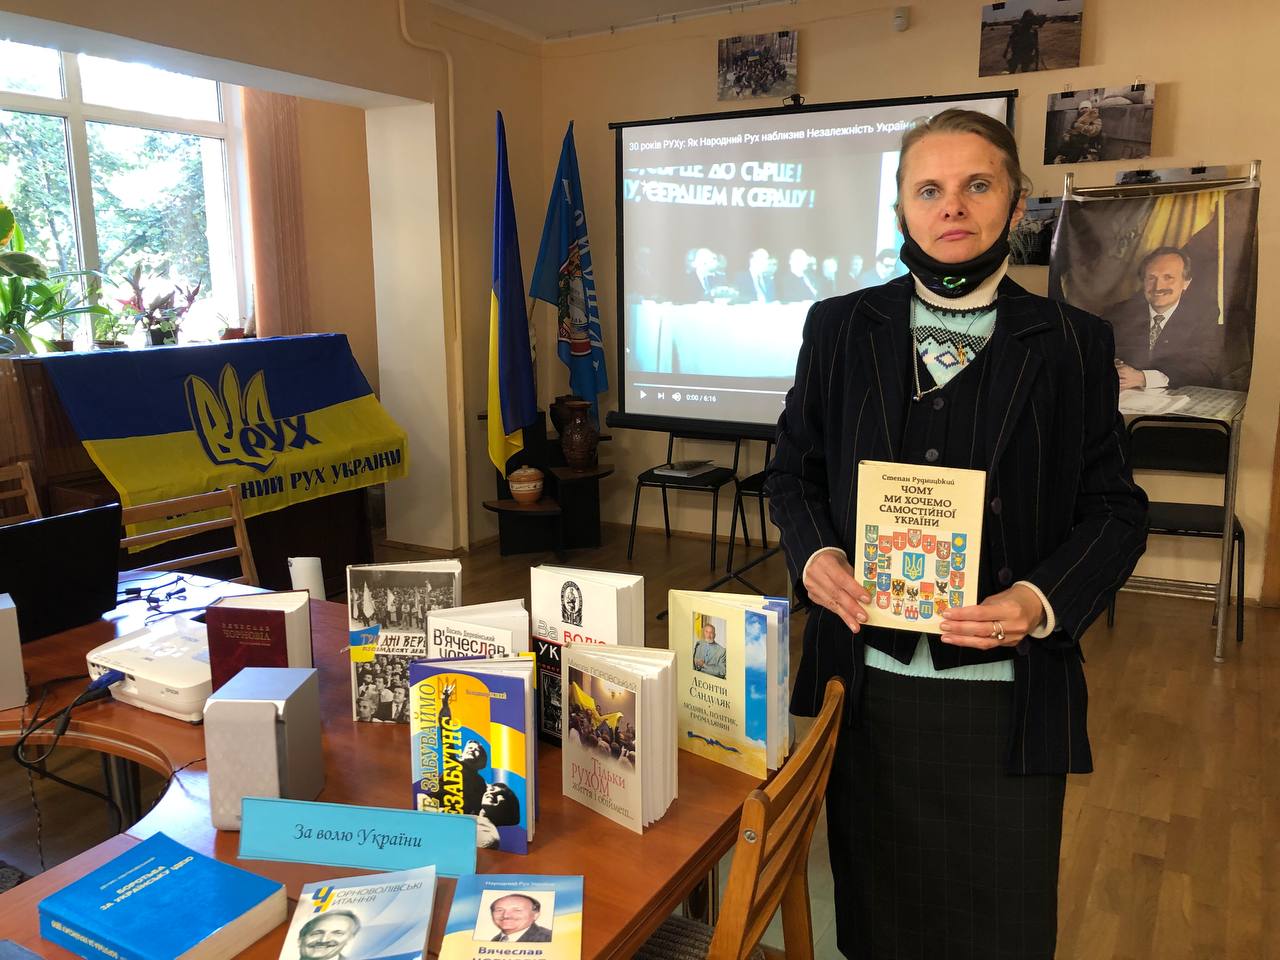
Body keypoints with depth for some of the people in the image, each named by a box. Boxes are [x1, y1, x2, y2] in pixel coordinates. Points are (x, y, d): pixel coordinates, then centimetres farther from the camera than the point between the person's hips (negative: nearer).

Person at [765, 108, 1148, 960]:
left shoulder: (1073, 344, -1)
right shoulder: (840, 327, 3)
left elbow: (1116, 509, 1)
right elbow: (793, 467, 8)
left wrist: (1041, 601, -16)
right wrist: (814, 554, -10)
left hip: (1006, 694, -1)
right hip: (866, 686, 1)